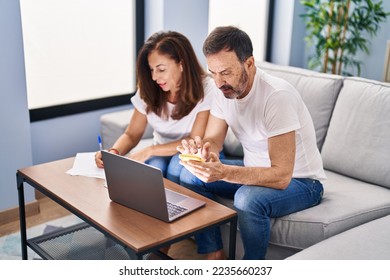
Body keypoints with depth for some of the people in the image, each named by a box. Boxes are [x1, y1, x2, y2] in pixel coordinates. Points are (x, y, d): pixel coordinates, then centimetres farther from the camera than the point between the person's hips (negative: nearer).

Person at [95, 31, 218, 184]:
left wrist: (150, 150, -28)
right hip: (162, 153, 2)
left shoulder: (206, 89, -18)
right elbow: (131, 135, 0)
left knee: (177, 165, -32)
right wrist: (113, 152, -23)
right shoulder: (148, 91, -7)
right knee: (154, 167, -29)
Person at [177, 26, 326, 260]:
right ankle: (214, 255, 1)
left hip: (300, 181, -7)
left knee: (248, 198, -36)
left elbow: (281, 175, -34)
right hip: (256, 170, 7)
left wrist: (224, 172, -44)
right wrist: (201, 148, -29)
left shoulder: (277, 95, -30)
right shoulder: (225, 89, -6)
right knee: (191, 175, -7)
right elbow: (213, 140, -4)